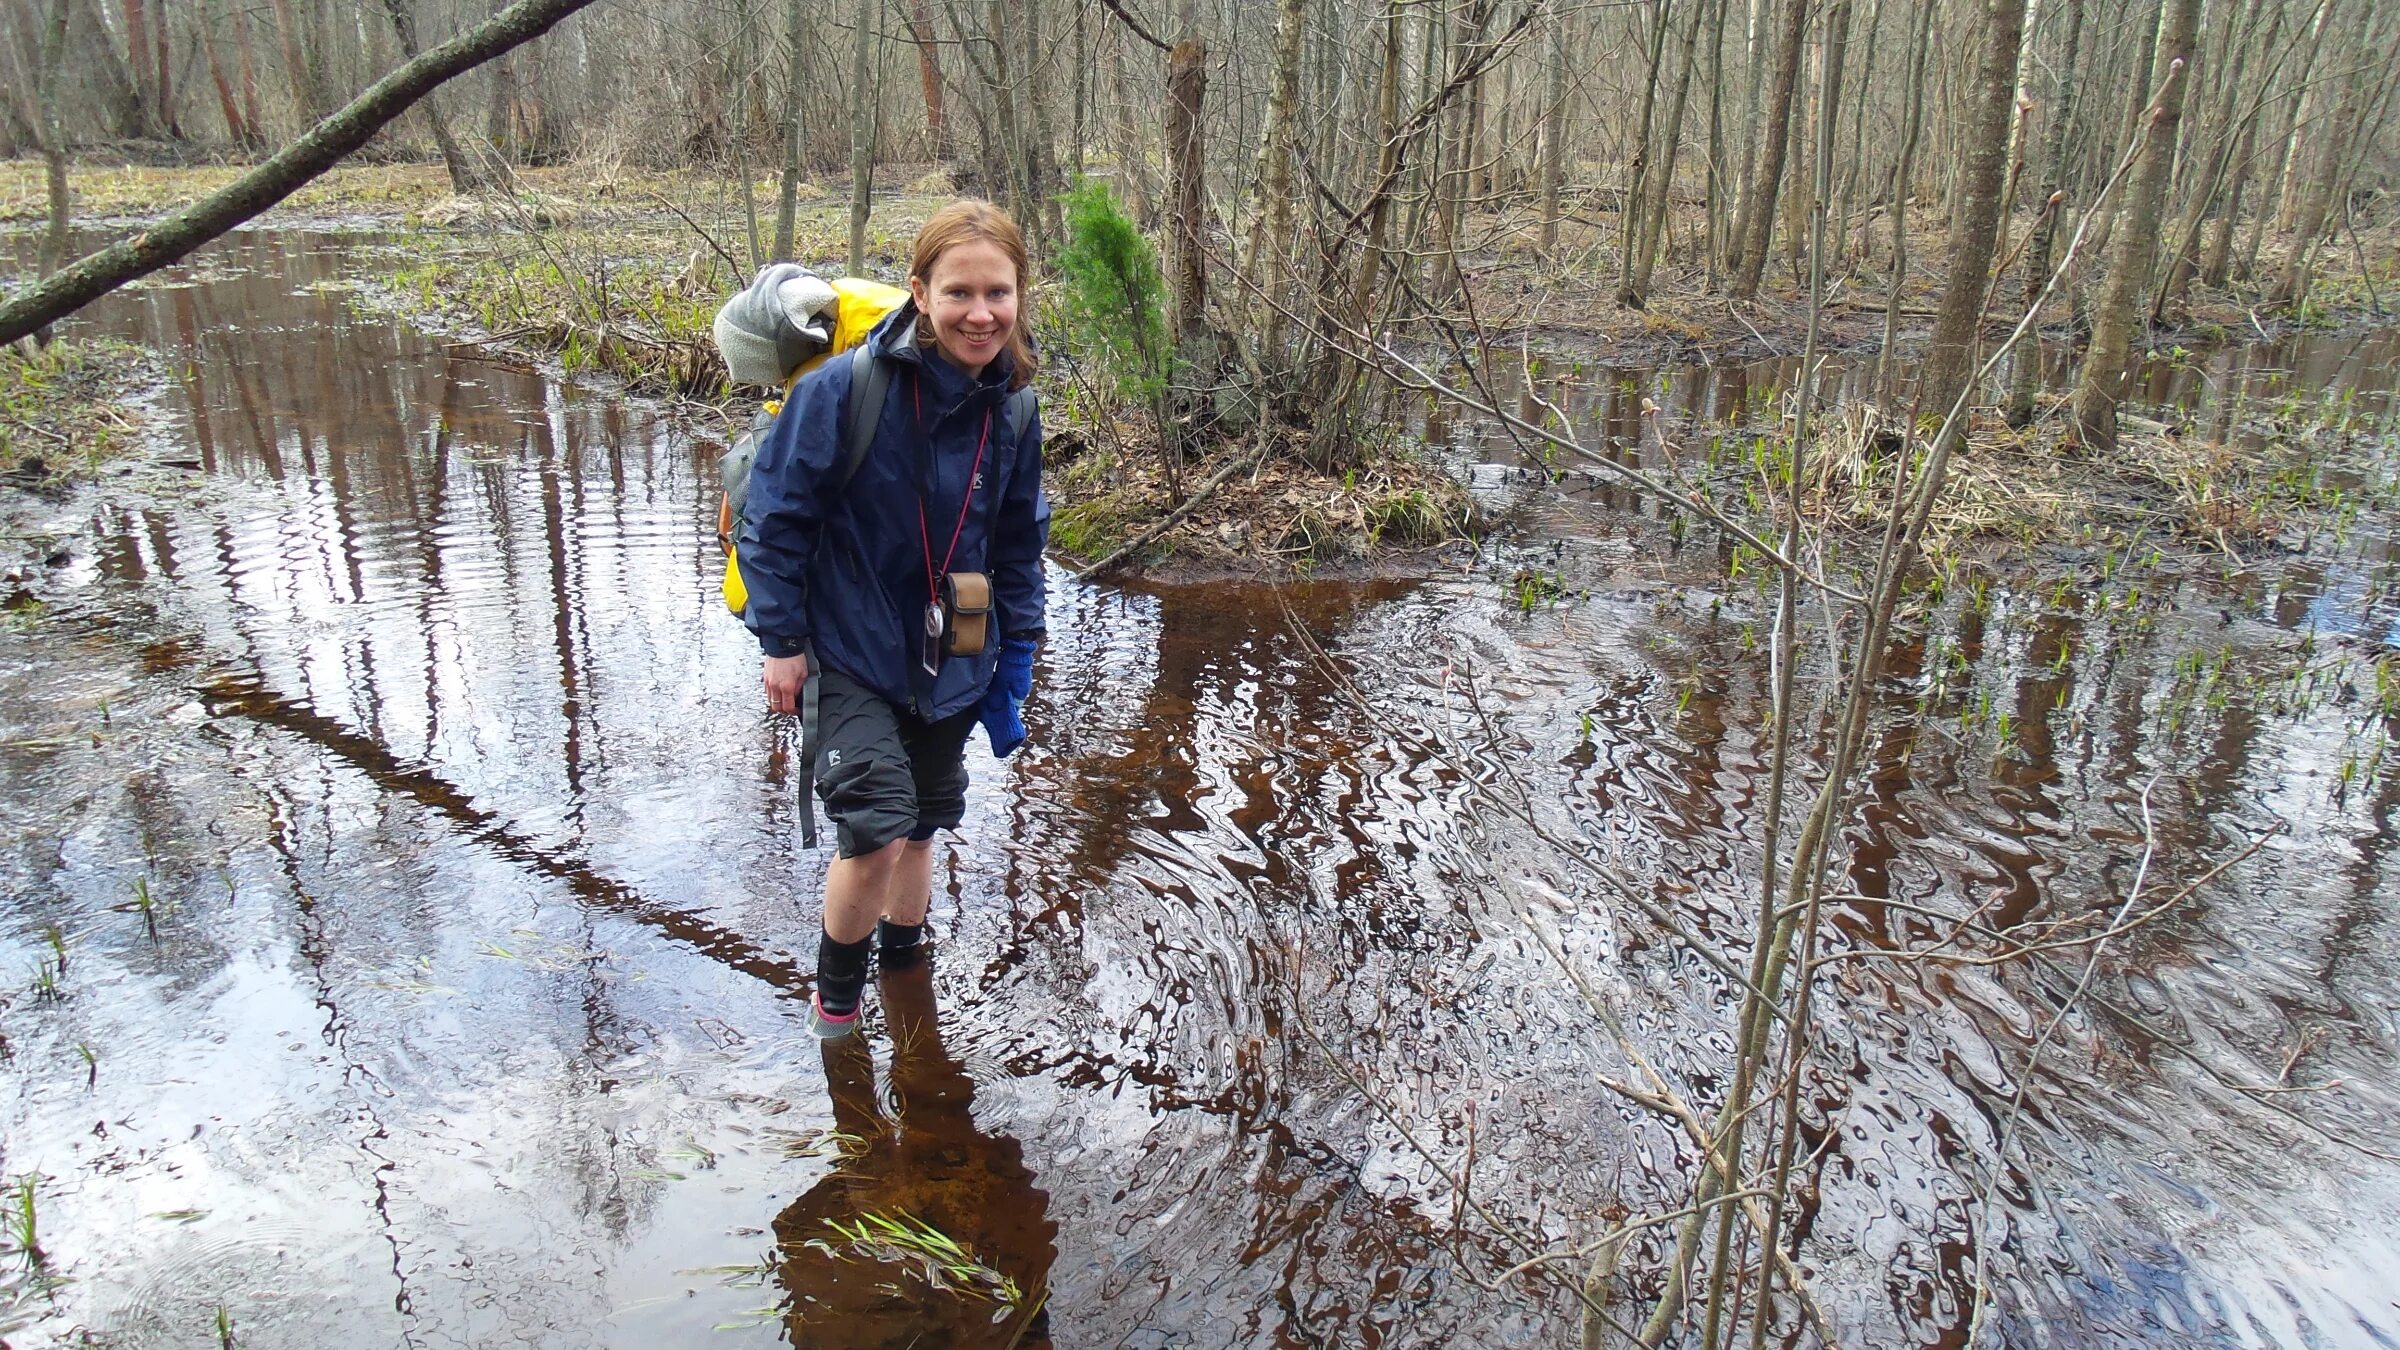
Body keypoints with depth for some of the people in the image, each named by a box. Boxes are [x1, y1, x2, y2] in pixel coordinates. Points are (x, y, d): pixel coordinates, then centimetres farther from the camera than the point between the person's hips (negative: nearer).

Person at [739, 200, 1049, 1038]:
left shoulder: (1012, 412, -5)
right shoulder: (844, 388, -21)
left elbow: (1019, 545, 8)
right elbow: (775, 516, -13)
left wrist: (1016, 655, 6)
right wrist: (781, 640, -11)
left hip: (950, 664, 5)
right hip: (848, 656, -5)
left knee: (923, 824, 19)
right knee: (876, 829, -15)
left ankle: (904, 966, 45)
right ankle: (835, 993, 14)